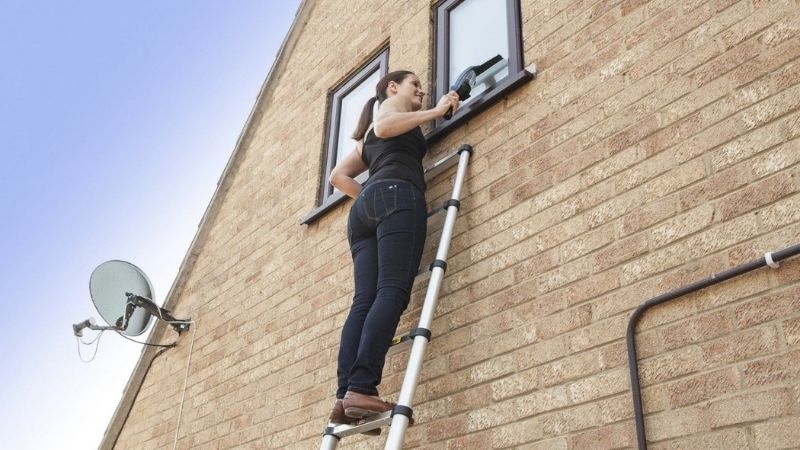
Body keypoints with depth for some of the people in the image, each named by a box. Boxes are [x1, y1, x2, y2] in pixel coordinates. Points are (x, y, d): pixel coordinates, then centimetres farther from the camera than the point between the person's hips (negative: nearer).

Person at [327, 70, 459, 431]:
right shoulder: (391, 104, 19)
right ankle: (361, 388, -37)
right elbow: (384, 127, -6)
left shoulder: (366, 137, 38)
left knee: (365, 301, -9)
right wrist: (436, 110, 0)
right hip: (397, 197, -8)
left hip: (363, 211, 8)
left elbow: (338, 175, 29)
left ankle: (345, 395, -25)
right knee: (392, 291, -21)